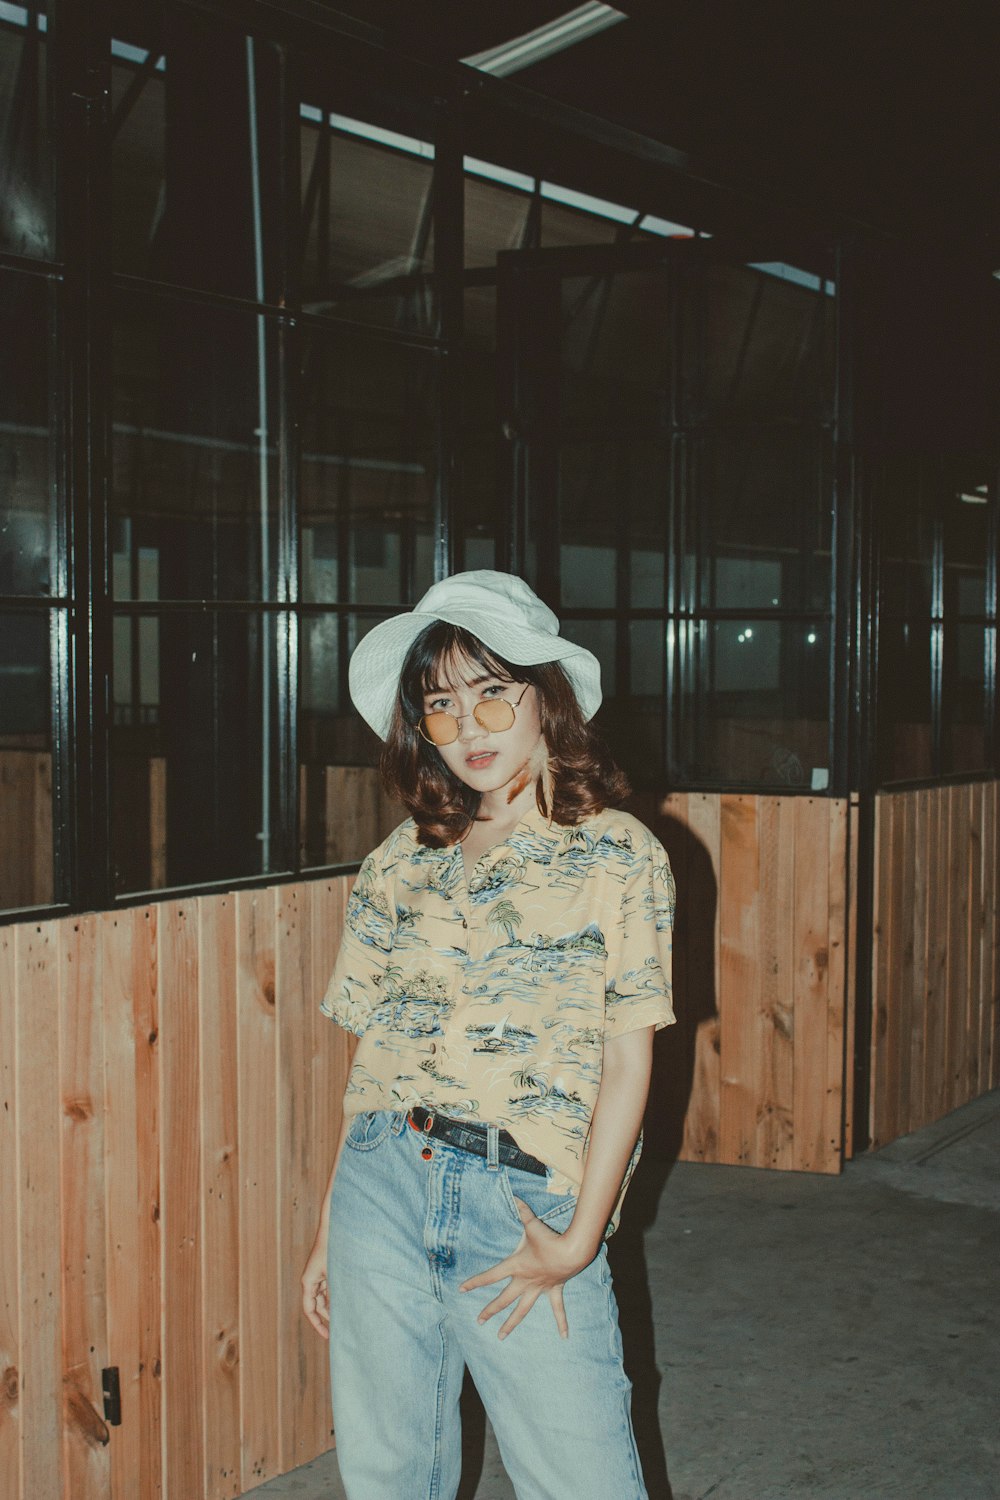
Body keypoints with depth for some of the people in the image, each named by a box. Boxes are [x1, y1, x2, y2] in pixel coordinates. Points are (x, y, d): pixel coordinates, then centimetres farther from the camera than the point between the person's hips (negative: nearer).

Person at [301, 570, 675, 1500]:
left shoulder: (618, 856, -3)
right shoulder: (400, 863, 7)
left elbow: (628, 1062, -5)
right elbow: (374, 1051, 10)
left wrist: (580, 1238, -11)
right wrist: (329, 1228, 10)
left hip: (526, 1203, -3)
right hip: (383, 1182, 4)